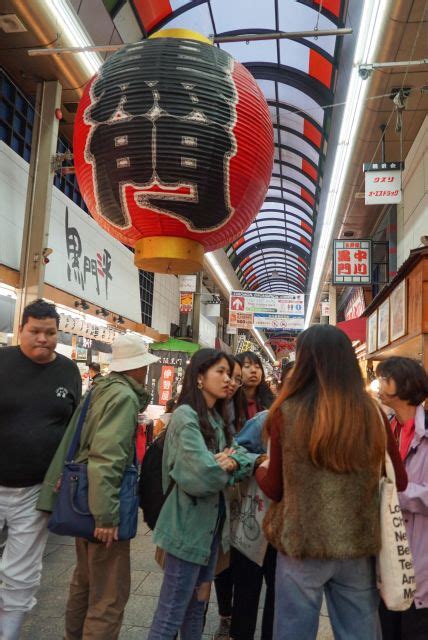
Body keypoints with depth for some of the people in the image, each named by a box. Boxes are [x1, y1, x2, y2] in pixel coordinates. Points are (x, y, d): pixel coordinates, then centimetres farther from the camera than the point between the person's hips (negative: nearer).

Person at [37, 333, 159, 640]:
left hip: (84, 496, 10)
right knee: (110, 593, 2)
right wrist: (106, 514, -25)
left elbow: (77, 442, 15)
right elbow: (106, 456, -26)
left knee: (85, 579, 25)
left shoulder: (101, 389, 9)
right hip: (101, 503, -10)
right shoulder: (125, 396, -18)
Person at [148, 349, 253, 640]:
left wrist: (232, 462, -20)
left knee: (198, 607, 22)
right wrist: (225, 466, -9)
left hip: (212, 522, 9)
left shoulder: (217, 418, 10)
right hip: (190, 524, -9)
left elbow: (243, 454, 1)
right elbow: (203, 474, -29)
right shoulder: (186, 415, -19)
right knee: (171, 613, 3)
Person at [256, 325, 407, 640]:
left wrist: (261, 469, 16)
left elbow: (275, 488, -5)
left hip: (303, 544, -3)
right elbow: (399, 481, 5)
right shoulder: (373, 413, -5)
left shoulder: (288, 411, -13)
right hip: (359, 546, 3)